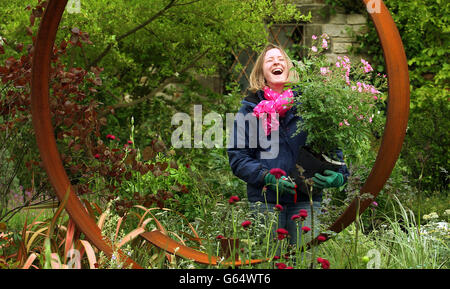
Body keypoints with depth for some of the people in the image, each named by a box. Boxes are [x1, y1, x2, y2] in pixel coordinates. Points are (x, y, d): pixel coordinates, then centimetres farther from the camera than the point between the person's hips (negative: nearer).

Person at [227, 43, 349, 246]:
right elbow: (237, 157, 3)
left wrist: (340, 175, -10)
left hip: (306, 199, 0)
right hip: (266, 200, 0)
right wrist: (268, 177, -14)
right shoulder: (250, 108, 8)